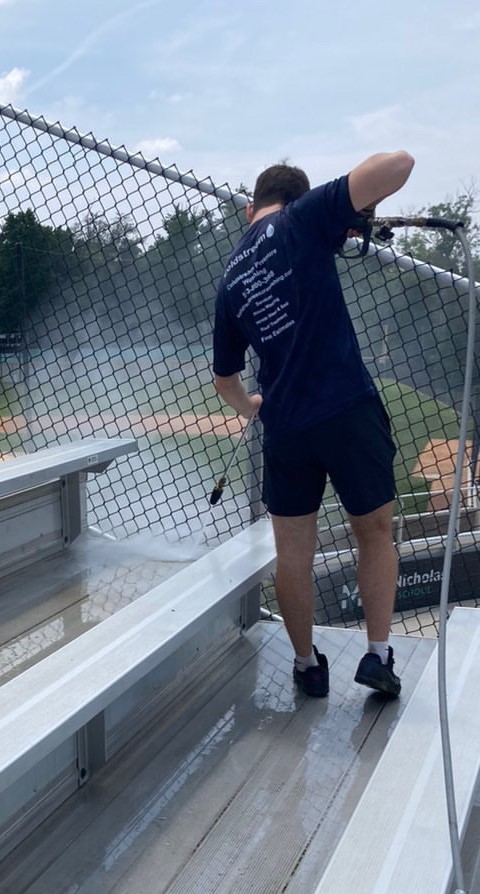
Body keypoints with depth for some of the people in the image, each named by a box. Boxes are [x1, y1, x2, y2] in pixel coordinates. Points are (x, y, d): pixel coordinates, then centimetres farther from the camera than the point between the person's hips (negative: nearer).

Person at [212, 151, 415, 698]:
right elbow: (398, 163, -11)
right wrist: (362, 206, 8)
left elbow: (225, 377, 24)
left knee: (292, 554, 15)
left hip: (284, 427, 4)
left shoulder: (230, 278, 15)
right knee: (375, 533, 17)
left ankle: (307, 664, 28)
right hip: (349, 410, -3)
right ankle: (378, 654, 16)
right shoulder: (303, 220, 0)